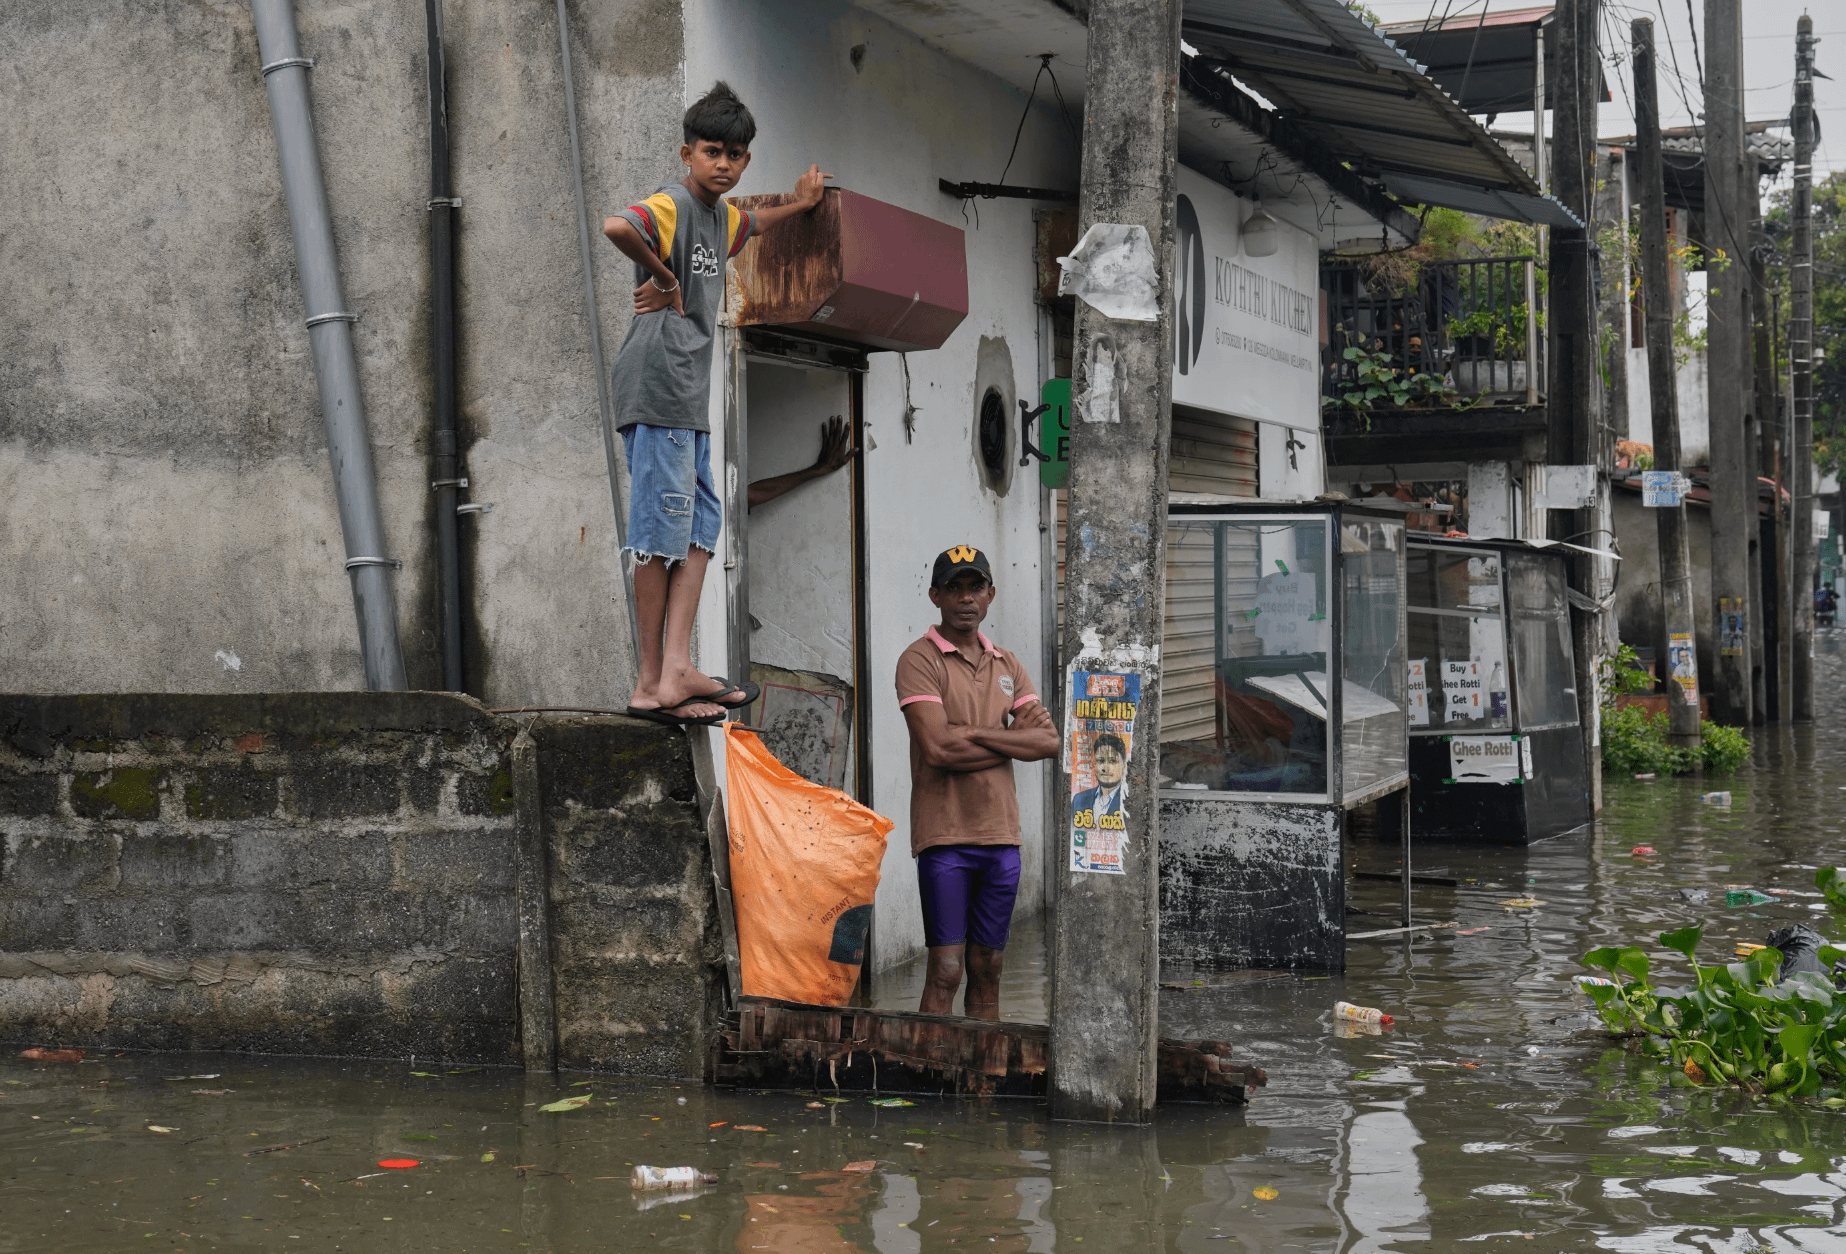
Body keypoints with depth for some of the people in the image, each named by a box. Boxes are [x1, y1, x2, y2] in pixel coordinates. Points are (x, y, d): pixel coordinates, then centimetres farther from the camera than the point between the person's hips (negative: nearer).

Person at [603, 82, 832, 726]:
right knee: (663, 529, -7)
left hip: (690, 393, 10)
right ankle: (653, 682, -4)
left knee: (700, 527, 7)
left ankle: (676, 670, 6)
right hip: (657, 382, -10)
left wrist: (799, 204, 47)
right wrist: (664, 277, -20)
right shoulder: (670, 204, -11)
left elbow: (748, 225, 45)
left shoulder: (721, 212, 18)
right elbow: (617, 228, -33)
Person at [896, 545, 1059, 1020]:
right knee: (946, 969, -8)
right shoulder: (920, 660, -4)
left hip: (1001, 835, 6)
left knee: (988, 968, 10)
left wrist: (974, 734, -9)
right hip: (945, 836, -6)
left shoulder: (1006, 664, 15)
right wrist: (1013, 739, -7)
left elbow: (1048, 741, 3)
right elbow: (937, 749, -17)